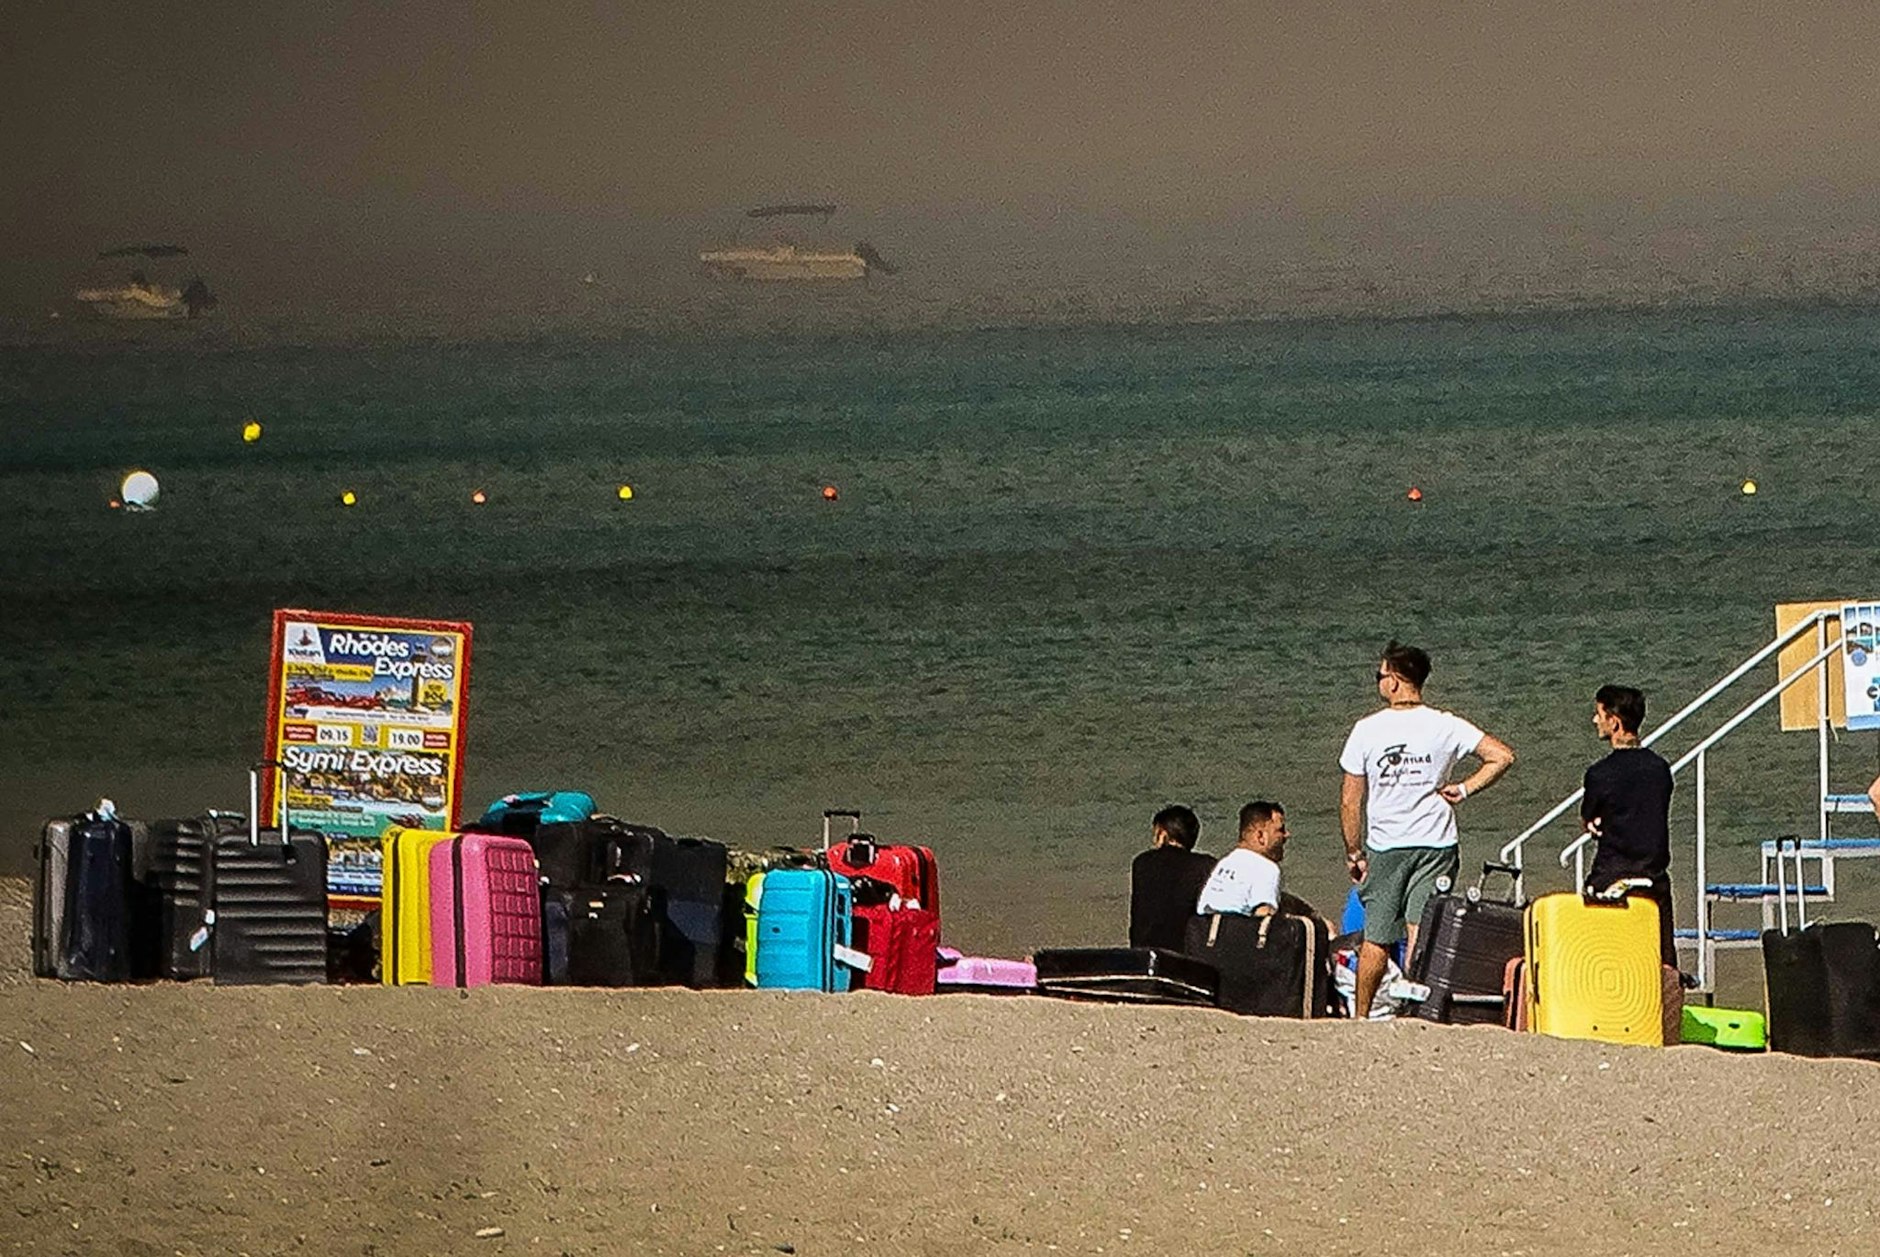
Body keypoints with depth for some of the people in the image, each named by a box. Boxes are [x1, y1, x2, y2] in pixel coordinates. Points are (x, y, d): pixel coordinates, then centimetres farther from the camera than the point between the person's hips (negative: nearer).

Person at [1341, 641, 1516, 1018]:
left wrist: (1354, 852, 8)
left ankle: (1360, 1016, 19)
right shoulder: (1446, 726, -3)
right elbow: (1502, 756, -7)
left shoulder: (1366, 730, -5)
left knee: (1376, 940, 10)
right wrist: (1465, 789, 1)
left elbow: (1350, 800, -2)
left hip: (1384, 845, 0)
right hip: (1436, 844, 0)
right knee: (1421, 937, -3)